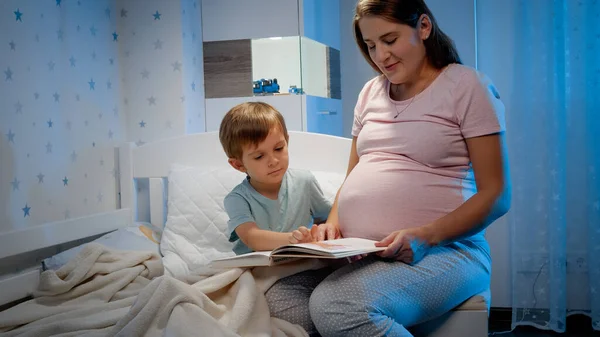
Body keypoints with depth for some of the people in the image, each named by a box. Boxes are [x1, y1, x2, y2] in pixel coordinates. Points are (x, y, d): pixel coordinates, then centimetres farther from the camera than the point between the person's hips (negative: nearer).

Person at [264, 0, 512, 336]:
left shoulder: (467, 85, 1)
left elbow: (496, 194, -5)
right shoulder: (371, 93, 19)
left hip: (442, 249, -5)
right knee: (279, 297, -26)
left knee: (335, 306, -33)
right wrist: (333, 222, 3)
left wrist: (426, 236, -20)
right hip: (358, 250, 5)